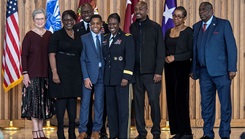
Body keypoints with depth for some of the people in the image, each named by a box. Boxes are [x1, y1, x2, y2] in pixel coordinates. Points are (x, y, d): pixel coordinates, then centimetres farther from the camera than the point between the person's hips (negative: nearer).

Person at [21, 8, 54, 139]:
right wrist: (25, 74, -11)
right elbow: (24, 56, -5)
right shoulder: (29, 35, -5)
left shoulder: (49, 35, 7)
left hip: (46, 74, 4)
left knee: (44, 102, 8)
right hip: (32, 74, -4)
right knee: (34, 102, -3)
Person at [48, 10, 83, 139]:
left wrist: (82, 74, 9)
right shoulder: (57, 35, -2)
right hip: (61, 71, -4)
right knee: (61, 99, -3)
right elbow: (52, 55, -7)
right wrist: (54, 72, -16)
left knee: (73, 101, 6)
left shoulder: (78, 36, 13)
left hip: (75, 73, 5)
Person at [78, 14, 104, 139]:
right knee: (85, 103, -2)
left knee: (99, 104, 4)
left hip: (101, 75, 2)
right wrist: (86, 77, -9)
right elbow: (82, 59, -2)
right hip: (88, 74, -2)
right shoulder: (84, 38, 3)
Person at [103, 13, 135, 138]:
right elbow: (103, 57, 14)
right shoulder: (105, 39, 15)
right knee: (111, 108, 8)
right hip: (108, 79, 5)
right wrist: (104, 76, 6)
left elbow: (130, 59, -7)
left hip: (121, 78, -5)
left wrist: (126, 77, -15)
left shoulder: (127, 38, -1)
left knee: (123, 108, -5)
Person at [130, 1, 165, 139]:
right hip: (136, 71, 3)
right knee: (138, 102, 4)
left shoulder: (155, 27, 1)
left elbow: (160, 51, -2)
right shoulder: (133, 27, 11)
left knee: (154, 101, -4)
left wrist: (158, 72, -9)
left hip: (151, 71, -3)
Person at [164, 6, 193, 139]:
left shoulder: (188, 32, -4)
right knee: (171, 98, 3)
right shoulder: (168, 32, 14)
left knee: (181, 98, -7)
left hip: (182, 67, -6)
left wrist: (175, 57, -13)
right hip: (169, 68, 6)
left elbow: (191, 52, -9)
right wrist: (166, 57, -3)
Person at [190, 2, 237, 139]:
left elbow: (231, 47, -4)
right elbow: (195, 49, 12)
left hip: (221, 71, -4)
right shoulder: (196, 27, 14)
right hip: (204, 71, 4)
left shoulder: (223, 24, 1)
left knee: (225, 103, 0)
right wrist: (193, 69, 6)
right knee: (206, 104, 8)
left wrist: (232, 68, -11)